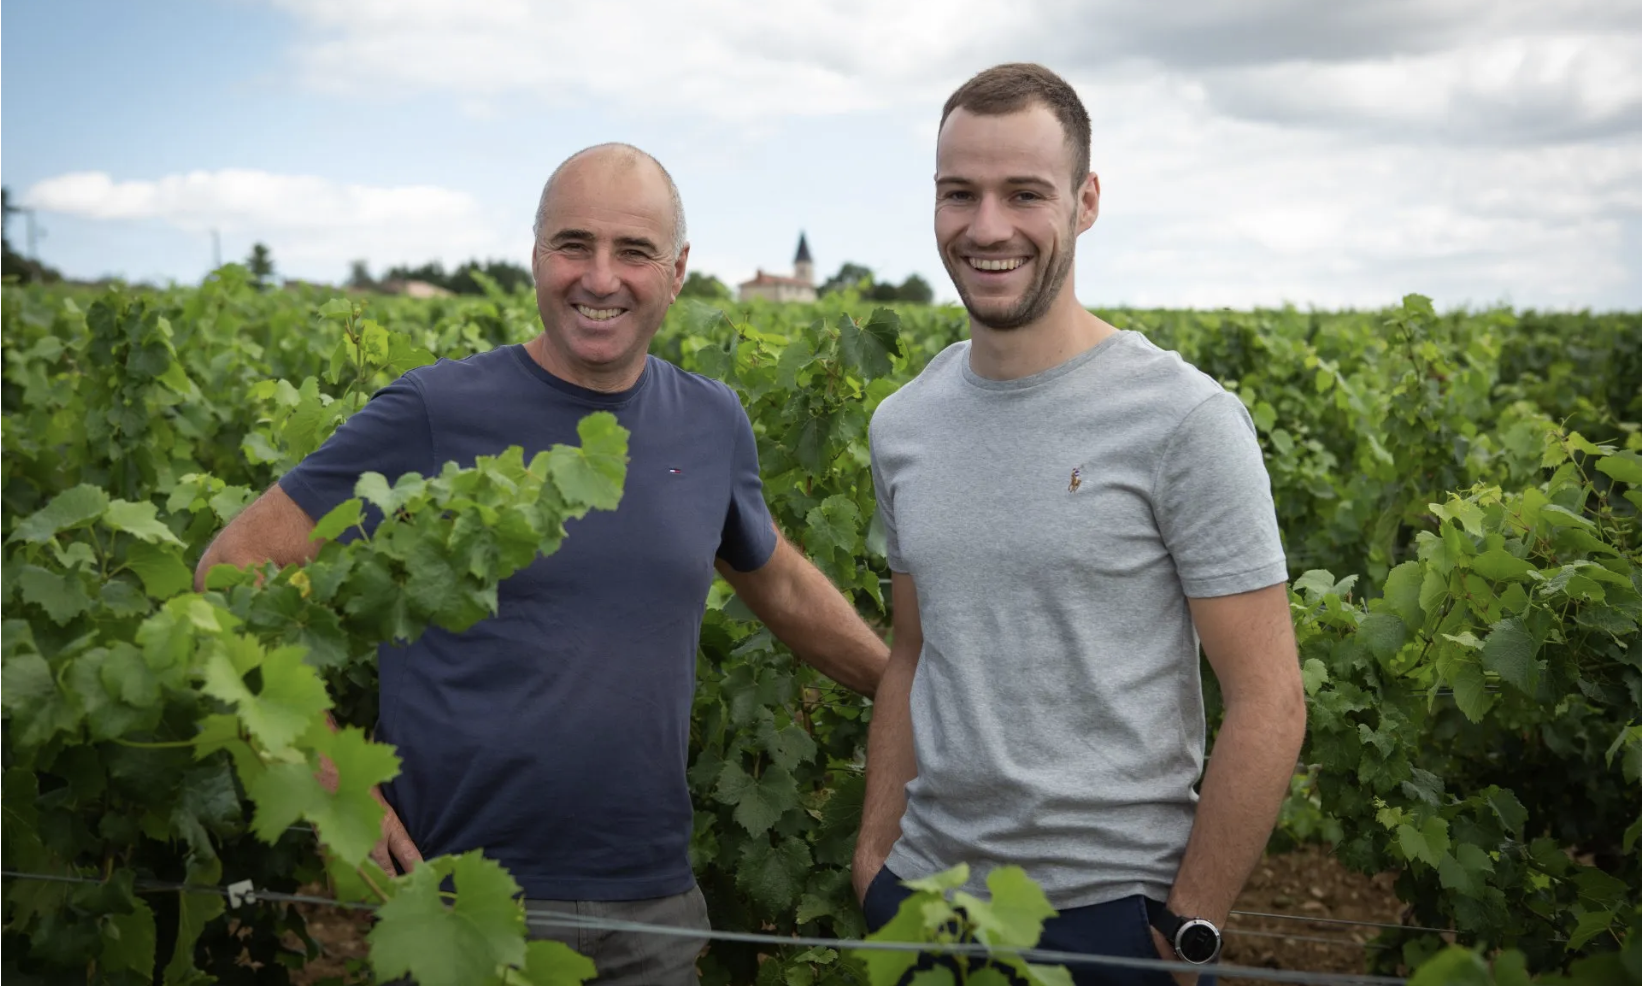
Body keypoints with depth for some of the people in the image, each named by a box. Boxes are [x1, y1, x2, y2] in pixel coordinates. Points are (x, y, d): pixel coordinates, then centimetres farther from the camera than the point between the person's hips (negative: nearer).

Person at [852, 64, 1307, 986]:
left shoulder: (1185, 420, -13)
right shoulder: (902, 426, 4)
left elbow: (1269, 702, -11)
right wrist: (874, 855, 7)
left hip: (1108, 910, -5)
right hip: (921, 891, 5)